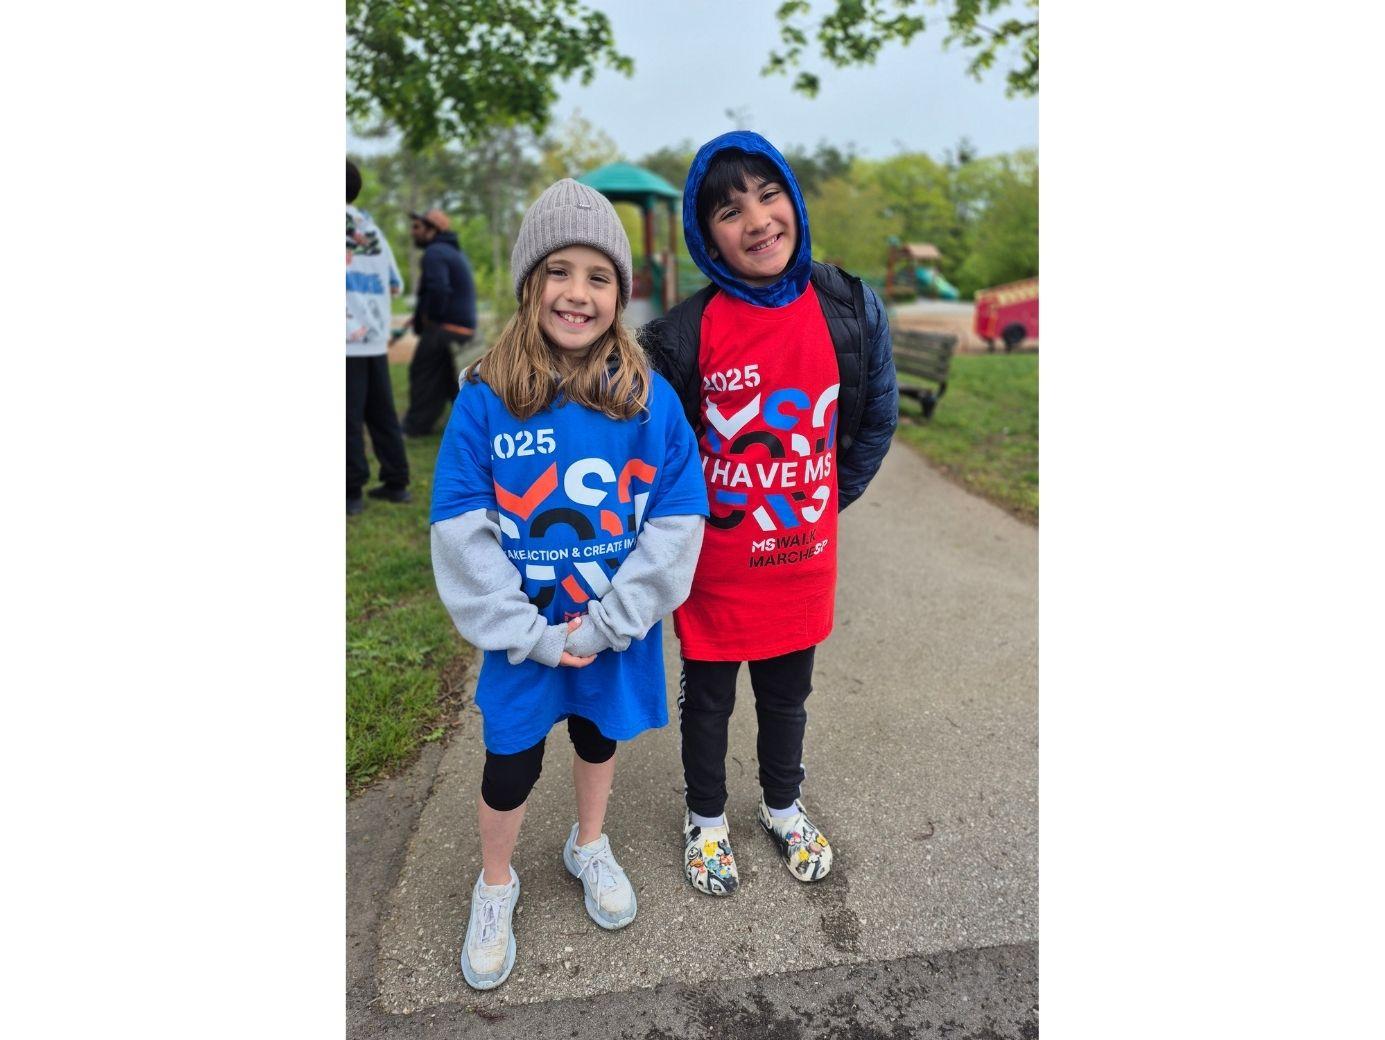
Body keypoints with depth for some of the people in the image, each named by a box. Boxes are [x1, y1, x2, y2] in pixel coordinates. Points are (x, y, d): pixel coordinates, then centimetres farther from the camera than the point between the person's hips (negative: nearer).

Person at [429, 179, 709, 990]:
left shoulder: (653, 399, -12)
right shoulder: (484, 400, -14)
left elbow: (678, 523, -12)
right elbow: (460, 531, -13)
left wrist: (605, 624, -16)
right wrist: (533, 634, -16)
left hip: (617, 635, 1)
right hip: (524, 638, -1)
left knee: (600, 738, 24)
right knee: (511, 765, 15)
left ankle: (590, 846, 53)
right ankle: (496, 886, 44)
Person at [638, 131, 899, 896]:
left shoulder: (851, 310, -7)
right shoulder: (684, 334, -16)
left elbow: (877, 418, 5)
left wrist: (831, 500, 6)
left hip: (803, 559, 3)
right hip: (715, 562, -2)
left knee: (787, 694, 23)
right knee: (707, 696, 18)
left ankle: (784, 807, 50)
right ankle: (706, 818, 44)